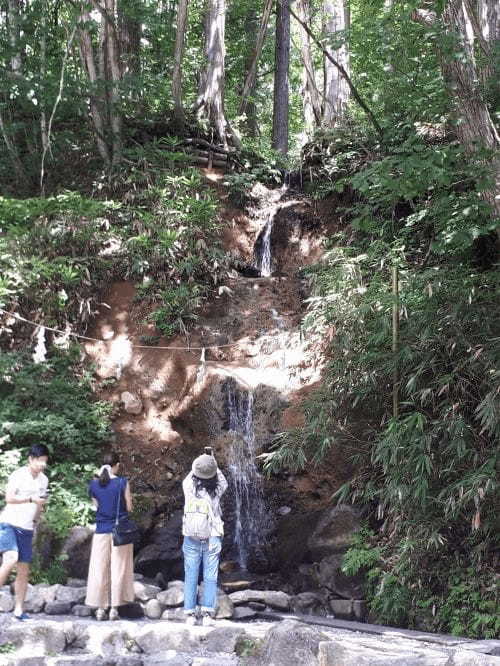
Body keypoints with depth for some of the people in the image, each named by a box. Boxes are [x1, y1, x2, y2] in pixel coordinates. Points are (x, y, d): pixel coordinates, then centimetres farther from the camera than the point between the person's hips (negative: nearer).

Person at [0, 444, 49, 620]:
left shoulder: (44, 480, 11)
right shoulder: (18, 475, -8)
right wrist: (31, 499, -20)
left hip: (27, 529, 6)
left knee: (24, 571, 4)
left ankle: (19, 610, 9)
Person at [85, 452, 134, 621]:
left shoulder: (94, 484, -1)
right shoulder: (122, 482, -9)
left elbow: (96, 506, 11)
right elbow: (129, 507, -5)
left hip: (101, 531, 2)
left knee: (99, 570, 8)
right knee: (118, 569, 4)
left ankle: (100, 608, 9)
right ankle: (114, 608, 4)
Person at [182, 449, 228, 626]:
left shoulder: (188, 486, -6)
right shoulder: (216, 489, -6)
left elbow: (189, 476, 18)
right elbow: (223, 481, 17)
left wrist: (201, 461, 25)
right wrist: (212, 460, 21)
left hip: (191, 538, 1)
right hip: (212, 537, -1)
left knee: (190, 577, 7)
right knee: (210, 577, 3)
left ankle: (190, 613, 5)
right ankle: (207, 613, -3)